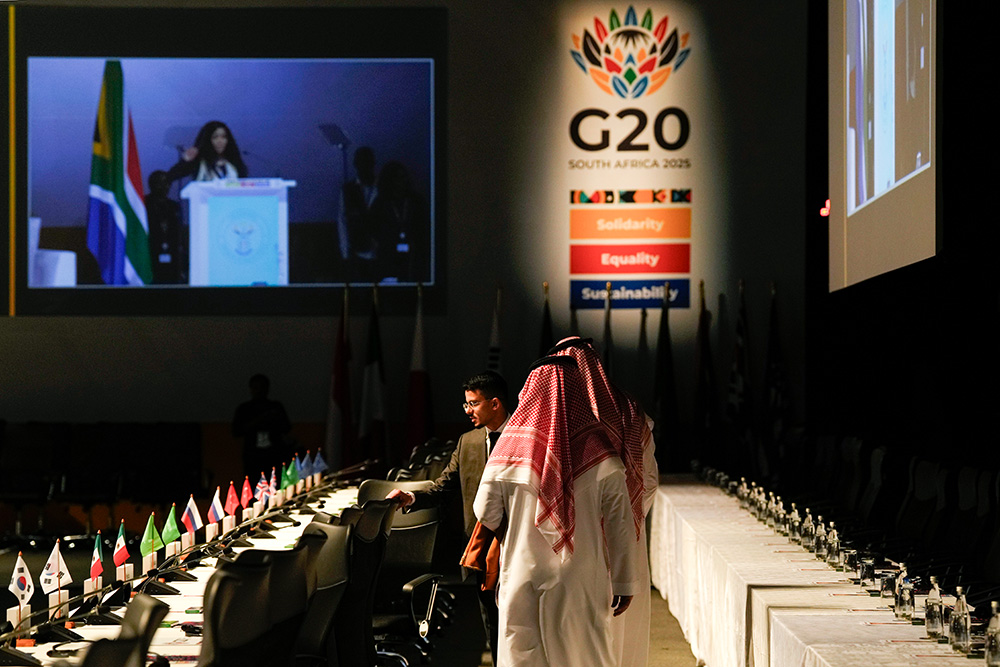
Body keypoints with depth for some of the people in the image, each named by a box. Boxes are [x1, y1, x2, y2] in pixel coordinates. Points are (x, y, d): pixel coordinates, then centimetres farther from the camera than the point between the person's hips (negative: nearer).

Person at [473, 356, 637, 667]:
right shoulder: (597, 448, -6)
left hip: (524, 578, 0)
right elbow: (618, 524, -5)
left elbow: (485, 511, -3)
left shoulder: (513, 443, -4)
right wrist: (624, 583, 1)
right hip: (581, 582, 0)